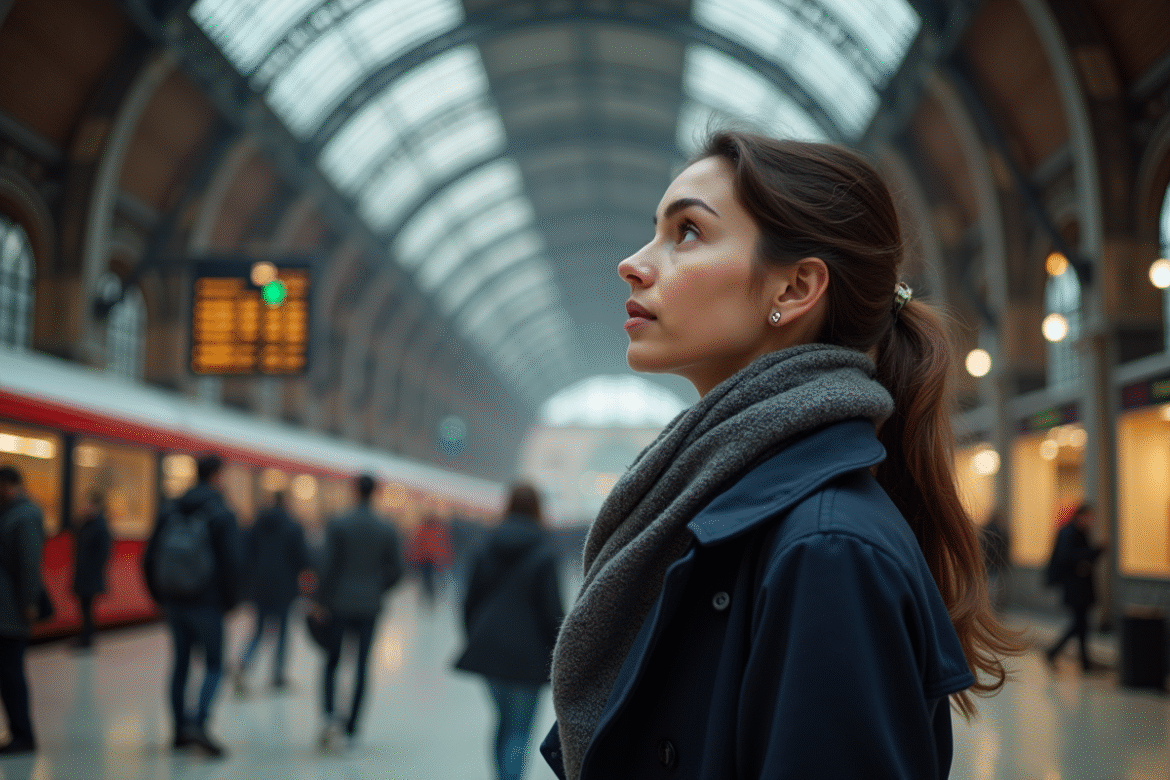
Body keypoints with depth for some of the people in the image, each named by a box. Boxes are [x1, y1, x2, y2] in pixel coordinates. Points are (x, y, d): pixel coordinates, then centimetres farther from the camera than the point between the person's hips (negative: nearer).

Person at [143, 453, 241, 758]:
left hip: (173, 603, 5)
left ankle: (180, 730, 20)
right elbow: (231, 562, -14)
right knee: (214, 666, 2)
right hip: (207, 604, -5)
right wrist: (230, 600, -1)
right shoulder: (221, 515, -9)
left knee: (181, 664, 15)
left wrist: (160, 596, 17)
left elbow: (150, 558, 8)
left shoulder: (170, 511, 7)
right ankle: (198, 724, -15)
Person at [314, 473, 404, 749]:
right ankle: (351, 726, 10)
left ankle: (330, 716, -11)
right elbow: (396, 571, 1)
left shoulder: (337, 525, -7)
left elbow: (328, 566, -10)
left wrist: (321, 600, -2)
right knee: (362, 667, 8)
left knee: (331, 663, 10)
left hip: (339, 605, -1)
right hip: (369, 607, 1)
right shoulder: (387, 530, 0)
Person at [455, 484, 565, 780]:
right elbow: (552, 610, -12)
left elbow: (470, 601, 8)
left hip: (488, 651, 5)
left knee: (504, 718, 21)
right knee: (520, 728, 1)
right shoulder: (544, 553, -11)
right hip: (525, 655, -5)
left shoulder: (487, 548, 3)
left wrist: (474, 643, 19)